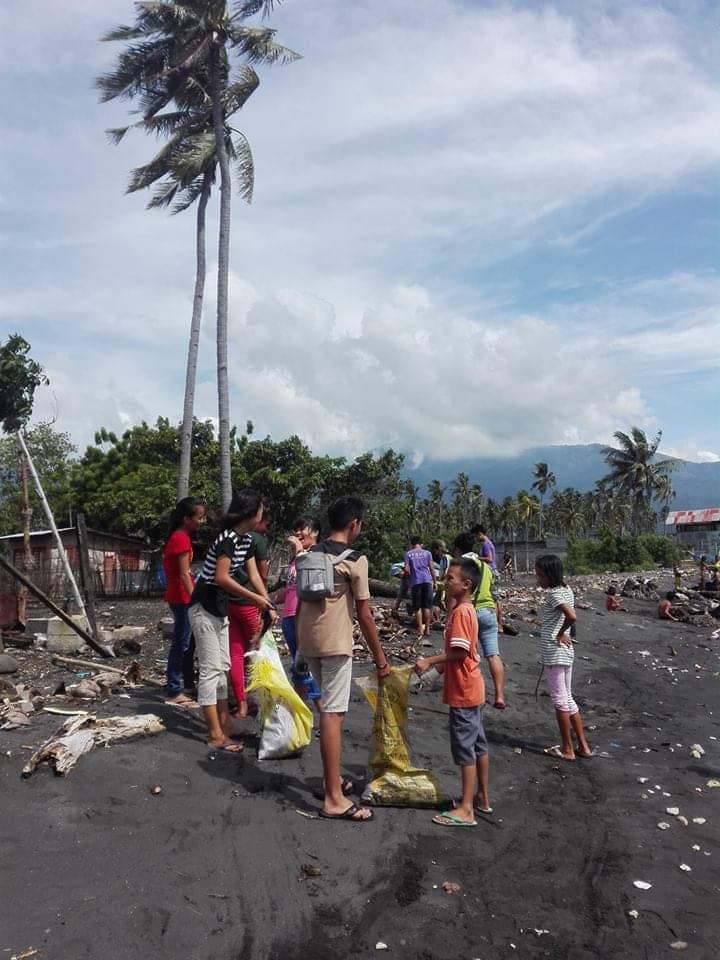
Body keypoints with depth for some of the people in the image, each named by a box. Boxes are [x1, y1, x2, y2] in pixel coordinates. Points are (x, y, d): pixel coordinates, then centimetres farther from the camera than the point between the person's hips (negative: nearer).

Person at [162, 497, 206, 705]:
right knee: (182, 644, -4)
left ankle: (188, 686, 26)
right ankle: (174, 692, 1)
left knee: (188, 643, 16)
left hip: (179, 597, 10)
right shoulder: (182, 539, -16)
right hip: (183, 598, -10)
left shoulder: (176, 537, 14)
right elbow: (184, 574, -21)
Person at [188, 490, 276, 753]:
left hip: (219, 608, 10)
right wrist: (255, 598, -24)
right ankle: (215, 736, 1)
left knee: (223, 667, 14)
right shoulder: (228, 538, -22)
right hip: (204, 608, -10)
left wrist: (267, 604, 11)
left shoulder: (244, 539, 7)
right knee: (211, 669, -5)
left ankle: (224, 724, 24)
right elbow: (221, 577, -30)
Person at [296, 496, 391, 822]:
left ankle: (331, 778, 30)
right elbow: (364, 615, -9)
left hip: (308, 639, 8)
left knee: (329, 708, 20)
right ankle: (333, 799, -1)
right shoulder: (355, 560, -10)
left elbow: (301, 600, 13)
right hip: (335, 642, -7)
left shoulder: (311, 553, 10)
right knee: (333, 714, -5)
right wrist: (380, 658, -2)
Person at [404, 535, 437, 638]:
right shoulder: (427, 553, 9)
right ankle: (427, 628, 6)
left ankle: (420, 629, 2)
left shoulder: (408, 554, 7)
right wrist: (435, 582, 10)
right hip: (427, 580, 1)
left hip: (415, 582, -1)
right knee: (427, 606, 6)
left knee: (417, 607, 6)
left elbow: (406, 569, -2)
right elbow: (431, 568, 4)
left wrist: (409, 578, 15)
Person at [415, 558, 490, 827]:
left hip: (463, 693, -10)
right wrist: (443, 665, 23)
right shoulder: (465, 609, 10)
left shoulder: (460, 612, -20)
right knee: (478, 745, 16)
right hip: (471, 690, 10)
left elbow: (459, 651, -27)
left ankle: (466, 810, 6)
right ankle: (482, 798, 28)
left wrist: (430, 661, -23)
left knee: (464, 748, -2)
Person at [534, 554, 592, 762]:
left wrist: (560, 633, -17)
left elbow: (572, 617, -32)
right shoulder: (566, 589, 9)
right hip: (566, 651, 9)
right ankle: (583, 746, 22)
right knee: (567, 698, 17)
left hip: (554, 652, -9)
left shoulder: (553, 594, -18)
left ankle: (567, 749, 14)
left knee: (559, 700, 3)